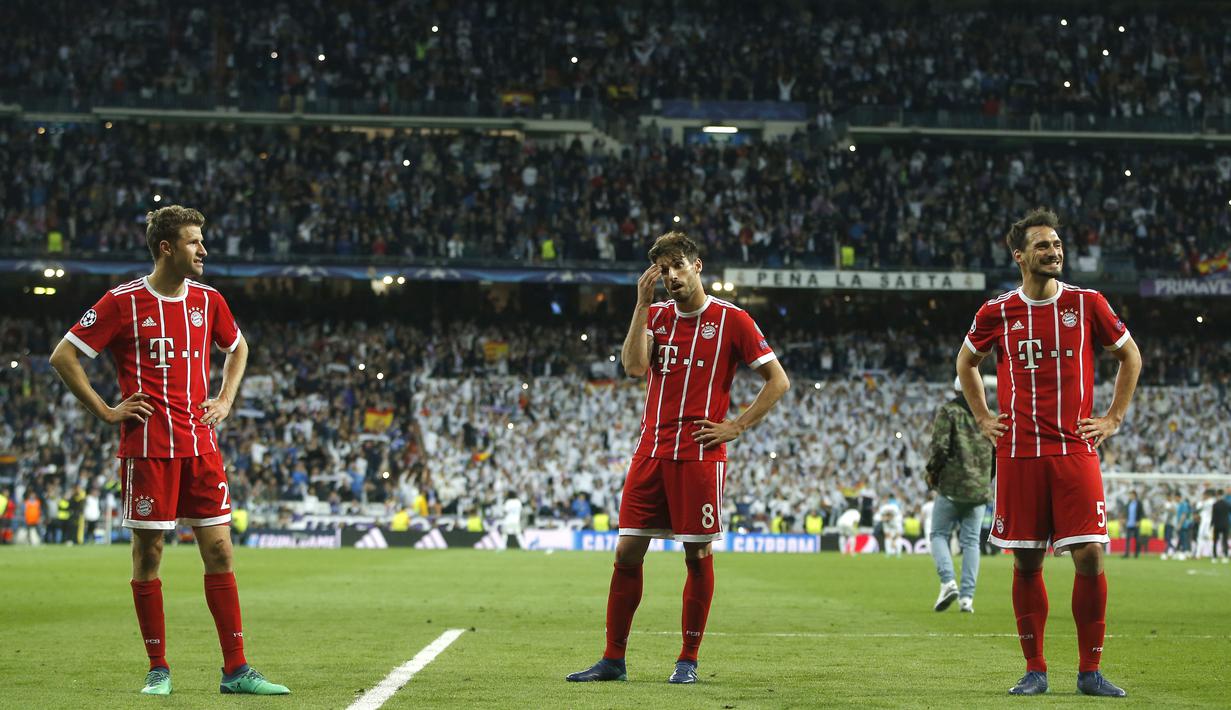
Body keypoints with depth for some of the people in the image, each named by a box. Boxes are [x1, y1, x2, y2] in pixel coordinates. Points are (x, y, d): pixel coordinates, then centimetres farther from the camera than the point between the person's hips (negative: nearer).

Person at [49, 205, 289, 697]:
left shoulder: (208, 301, 9)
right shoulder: (124, 302, -5)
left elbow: (237, 347, 29)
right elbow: (63, 357, -2)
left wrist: (225, 400, 15)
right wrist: (104, 411, -5)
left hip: (201, 444, 4)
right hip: (148, 447, -4)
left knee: (219, 551, 1)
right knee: (148, 553, 0)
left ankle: (236, 670, 4)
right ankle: (158, 670, 8)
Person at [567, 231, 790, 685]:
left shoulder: (731, 320, -1)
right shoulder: (655, 315, 12)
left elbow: (778, 380, 0)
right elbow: (634, 365, -6)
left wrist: (736, 428, -6)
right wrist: (642, 303, -7)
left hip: (699, 455, -4)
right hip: (651, 451, 4)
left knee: (698, 555, -1)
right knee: (627, 552, 2)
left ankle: (688, 660, 9)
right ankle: (613, 660, 8)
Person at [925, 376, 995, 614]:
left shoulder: (947, 411, -2)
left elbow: (940, 445, -12)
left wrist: (932, 472, 3)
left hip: (951, 487, -4)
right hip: (979, 489, 4)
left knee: (939, 535, 5)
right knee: (971, 541, 7)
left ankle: (948, 582, -17)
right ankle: (967, 596, -1)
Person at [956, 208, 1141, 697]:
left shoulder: (1087, 304, 2)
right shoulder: (997, 313, 3)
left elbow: (1129, 356, 15)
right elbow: (966, 363, 21)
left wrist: (1113, 418, 9)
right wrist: (983, 418, 13)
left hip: (1076, 450, -1)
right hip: (1018, 454, 1)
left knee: (1089, 556, -8)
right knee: (1027, 562, 3)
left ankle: (1090, 671, 2)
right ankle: (1035, 670, 12)